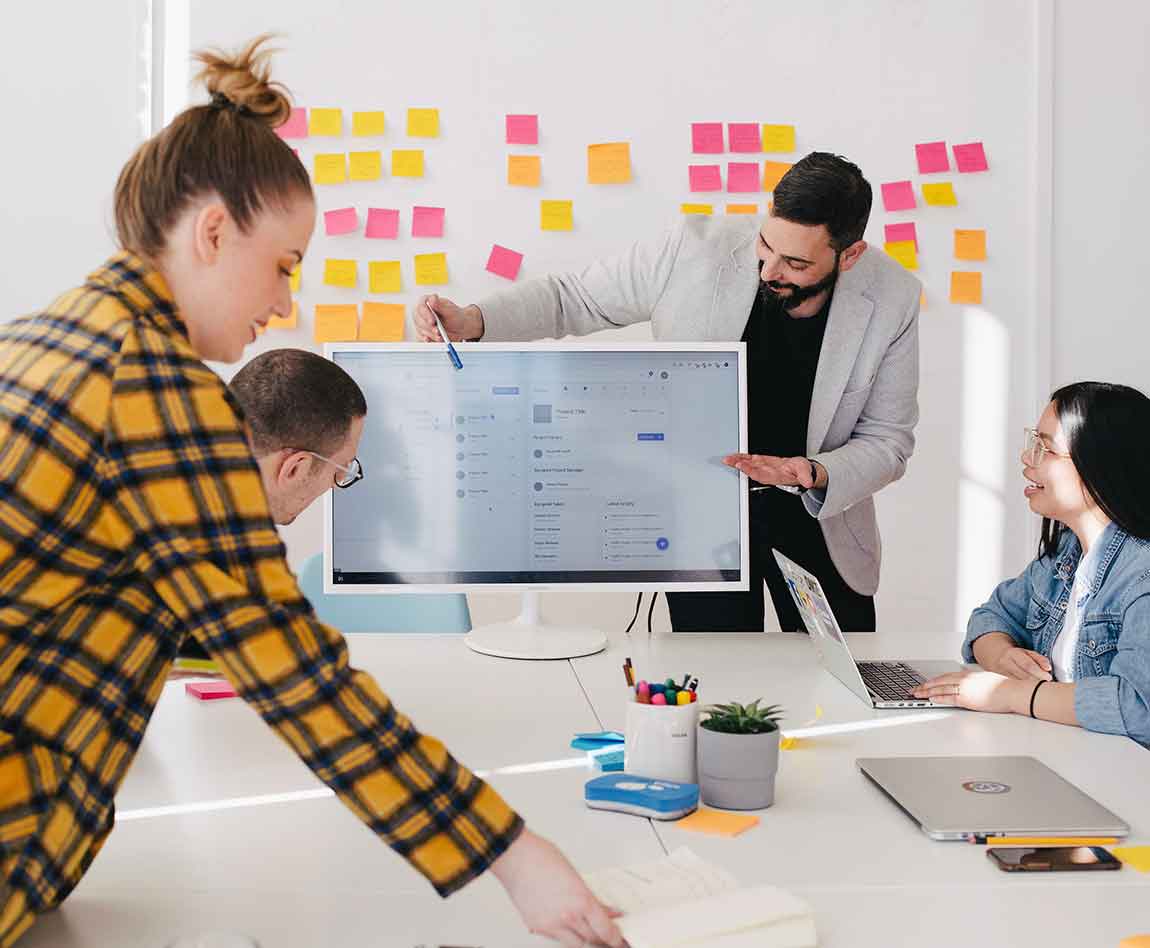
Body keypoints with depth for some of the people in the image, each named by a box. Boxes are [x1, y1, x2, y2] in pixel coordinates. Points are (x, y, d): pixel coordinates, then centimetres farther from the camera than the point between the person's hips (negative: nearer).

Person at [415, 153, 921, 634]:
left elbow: (888, 441, -7)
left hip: (818, 516, 2)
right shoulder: (694, 250, -21)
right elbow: (573, 296, -8)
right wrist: (471, 320, -24)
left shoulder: (892, 298, -16)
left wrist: (815, 474, -28)